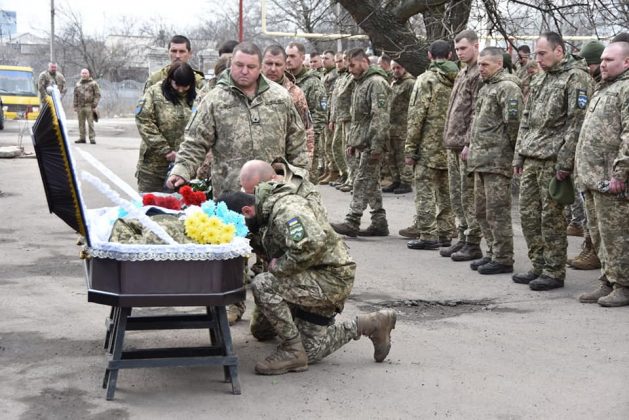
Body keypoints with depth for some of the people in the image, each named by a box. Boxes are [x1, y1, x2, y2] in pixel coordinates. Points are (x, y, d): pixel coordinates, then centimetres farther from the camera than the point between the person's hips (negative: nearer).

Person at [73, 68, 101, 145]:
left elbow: (97, 95, -1)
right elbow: (75, 96, 21)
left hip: (89, 106, -5)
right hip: (80, 106, 5)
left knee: (90, 123, -9)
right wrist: (75, 106, 13)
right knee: (81, 123, 7)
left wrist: (94, 105, -9)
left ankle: (92, 138, -7)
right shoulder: (78, 84, 17)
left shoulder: (93, 83, 2)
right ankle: (82, 138, 14)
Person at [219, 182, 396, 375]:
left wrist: (278, 267, -22)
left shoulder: (286, 207, -21)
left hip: (331, 277, -11)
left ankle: (292, 351, -14)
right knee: (311, 351, 14)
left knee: (262, 285, -26)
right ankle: (373, 324, 24)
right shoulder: (269, 210, 11)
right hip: (318, 280, 11)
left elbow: (312, 245, -34)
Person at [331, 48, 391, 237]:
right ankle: (379, 223, 16)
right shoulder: (360, 83, 19)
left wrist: (376, 145, -24)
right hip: (361, 142, 10)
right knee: (371, 183, 11)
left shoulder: (376, 83, -12)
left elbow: (380, 116, -20)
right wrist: (351, 142, 21)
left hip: (370, 143, -10)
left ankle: (352, 222, -9)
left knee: (363, 182, -9)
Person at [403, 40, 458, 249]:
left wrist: (410, 148, -7)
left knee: (425, 191, -1)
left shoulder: (426, 80, -9)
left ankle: (427, 236, -2)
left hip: (429, 146, -6)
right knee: (446, 192, 13)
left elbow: (416, 116, -12)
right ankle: (445, 234, 18)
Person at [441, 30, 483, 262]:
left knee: (469, 195, -4)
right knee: (456, 195, 13)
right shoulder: (463, 73, 18)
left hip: (467, 145, -9)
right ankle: (463, 238, 21)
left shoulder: (479, 74, -11)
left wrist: (469, 143, -20)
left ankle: (473, 244, 2)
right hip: (453, 145, 9)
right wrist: (450, 139, 16)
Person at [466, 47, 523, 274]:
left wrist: (512, 153, -13)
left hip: (497, 160, -10)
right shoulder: (485, 87, 19)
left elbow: (513, 123, -19)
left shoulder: (507, 87, -12)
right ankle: (493, 253, 24)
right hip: (481, 160, 10)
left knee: (497, 212, -5)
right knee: (482, 211, 15)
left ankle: (503, 259, 1)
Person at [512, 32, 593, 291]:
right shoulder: (539, 80, 19)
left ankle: (554, 272, 6)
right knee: (528, 214, 9)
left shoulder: (576, 78, -8)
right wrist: (519, 155, 15)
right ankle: (539, 266, 21)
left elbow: (577, 123, -15)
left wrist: (565, 162, -19)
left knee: (551, 217, -3)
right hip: (531, 160, 8)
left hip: (553, 160, -8)